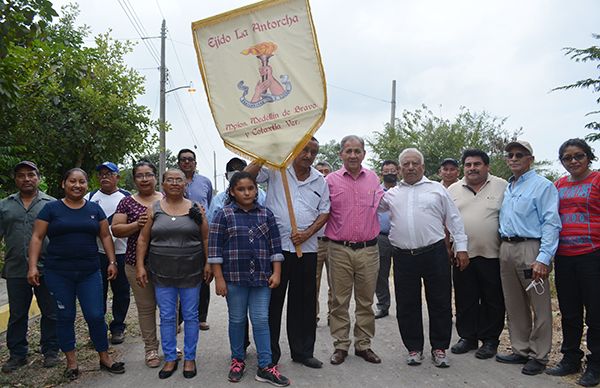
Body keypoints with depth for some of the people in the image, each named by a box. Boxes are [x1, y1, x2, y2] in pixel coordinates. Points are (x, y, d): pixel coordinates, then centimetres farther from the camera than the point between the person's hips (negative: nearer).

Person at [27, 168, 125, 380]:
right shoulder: (51, 208, 1)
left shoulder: (95, 209, 8)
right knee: (65, 317, 7)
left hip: (90, 273, 1)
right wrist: (32, 266, -7)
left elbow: (105, 236, 10)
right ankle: (71, 361, 23)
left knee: (96, 315, 0)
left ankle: (104, 358, 17)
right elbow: (37, 237, 0)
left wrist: (112, 261, 3)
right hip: (58, 274, -1)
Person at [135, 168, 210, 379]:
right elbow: (143, 239, 4)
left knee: (190, 316, 8)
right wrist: (140, 265, -2)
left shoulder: (195, 209, 1)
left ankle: (189, 358, 22)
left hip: (190, 272, -1)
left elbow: (206, 239, 3)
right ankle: (170, 358, 23)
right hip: (162, 273, 1)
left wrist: (207, 263, -3)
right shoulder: (153, 209, 3)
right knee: (166, 317, 9)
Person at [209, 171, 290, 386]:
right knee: (237, 320, 11)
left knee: (261, 320, 4)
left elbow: (275, 245, 6)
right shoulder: (223, 215, -3)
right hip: (234, 278, -1)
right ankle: (237, 360, 28)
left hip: (262, 278, 1)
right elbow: (215, 249, -4)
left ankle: (265, 367, 12)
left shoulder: (266, 214, 5)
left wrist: (276, 273, 0)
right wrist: (219, 279, -8)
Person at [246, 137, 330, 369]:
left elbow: (325, 212, 10)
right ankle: (270, 354, 18)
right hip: (276, 245, -3)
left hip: (307, 248, 4)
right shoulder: (276, 169, -1)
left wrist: (307, 234, -4)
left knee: (304, 302, 11)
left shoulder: (320, 180, 10)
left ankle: (303, 352, 26)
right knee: (273, 301, 5)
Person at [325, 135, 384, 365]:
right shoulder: (331, 180, -1)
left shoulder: (373, 179, 6)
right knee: (339, 301, 7)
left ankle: (363, 344, 25)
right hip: (339, 250, -2)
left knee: (366, 301, 11)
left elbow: (382, 205, 21)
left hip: (368, 250, 2)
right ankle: (341, 346, 20)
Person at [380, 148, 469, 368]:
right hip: (403, 257, 2)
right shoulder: (392, 194, 12)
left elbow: (454, 220, 7)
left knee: (440, 303, 6)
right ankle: (414, 348, 23)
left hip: (434, 254, -1)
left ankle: (439, 348, 21)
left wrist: (461, 248, 1)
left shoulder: (437, 189, 7)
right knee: (407, 305, 8)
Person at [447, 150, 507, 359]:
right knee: (464, 300, 11)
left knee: (492, 301, 6)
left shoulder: (502, 187, 1)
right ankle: (468, 337, 25)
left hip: (492, 255, -3)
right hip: (462, 254, 3)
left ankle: (490, 340, 20)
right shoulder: (453, 190, 9)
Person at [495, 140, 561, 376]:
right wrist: (502, 248, 10)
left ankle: (538, 356, 12)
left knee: (539, 306, 0)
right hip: (506, 249, 7)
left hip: (530, 248, -7)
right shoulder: (506, 188, 18)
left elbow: (551, 223, -12)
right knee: (514, 305, 13)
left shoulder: (543, 185, -4)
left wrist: (543, 258, -20)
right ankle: (520, 350, 24)